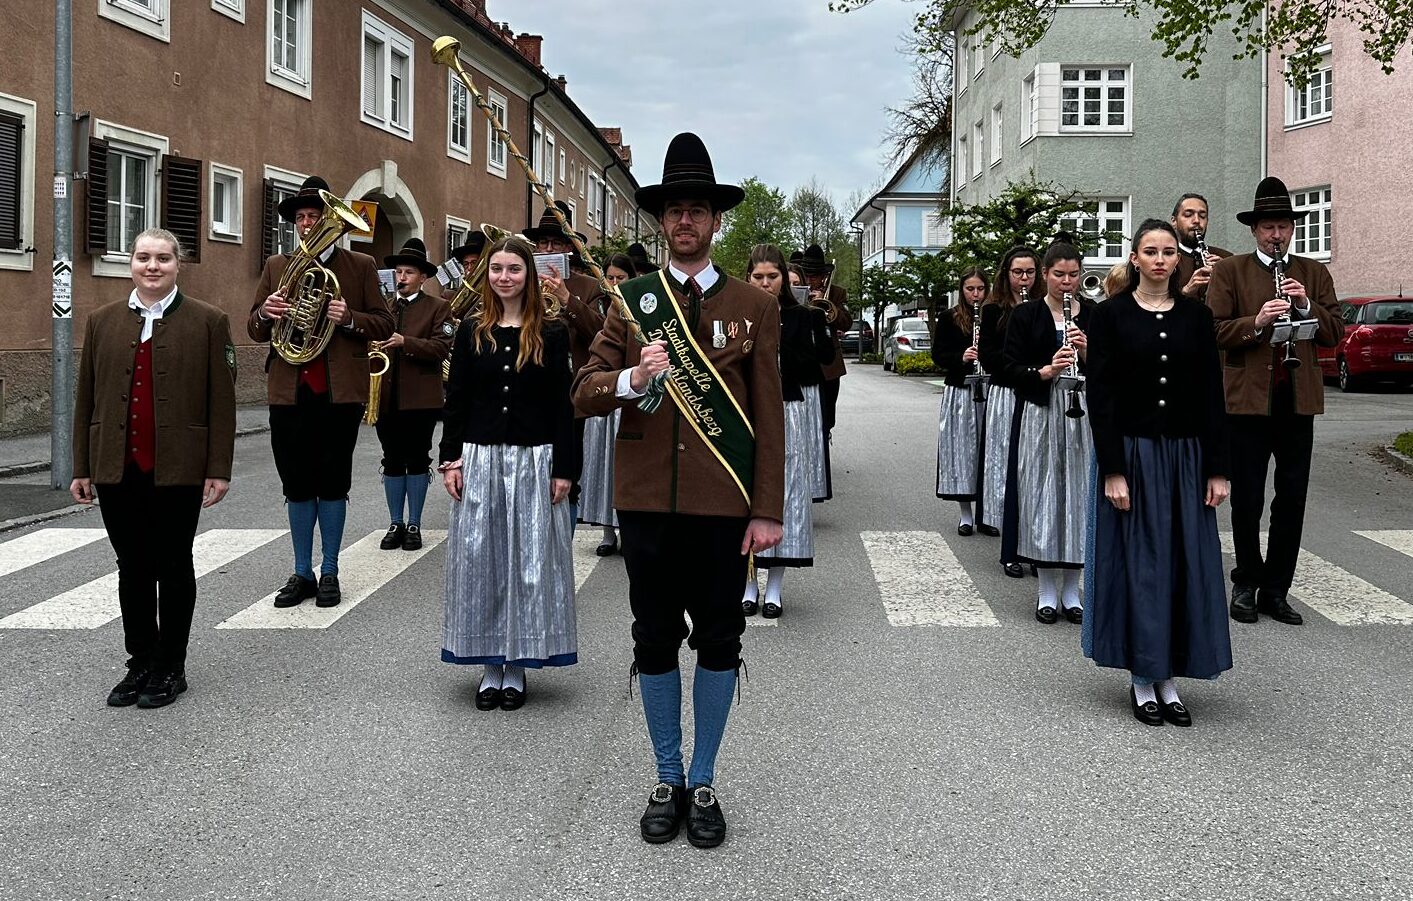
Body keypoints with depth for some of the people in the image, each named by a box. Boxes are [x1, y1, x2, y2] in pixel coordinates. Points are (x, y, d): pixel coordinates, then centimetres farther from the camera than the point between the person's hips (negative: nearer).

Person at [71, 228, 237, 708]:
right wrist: (82, 467, 7)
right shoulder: (102, 321, 10)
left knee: (173, 568, 7)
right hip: (116, 470, 3)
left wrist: (219, 468, -8)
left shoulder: (207, 321, 0)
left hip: (178, 470, -3)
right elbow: (86, 398, 10)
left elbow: (221, 401, -3)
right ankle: (140, 664, 22)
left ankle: (171, 668, 18)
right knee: (132, 570, 11)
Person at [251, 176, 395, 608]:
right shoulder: (276, 266, 13)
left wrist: (349, 319, -17)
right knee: (297, 485, 7)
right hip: (289, 391, 3)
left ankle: (329, 573, 14)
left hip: (339, 391, -2)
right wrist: (265, 313, -9)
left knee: (333, 483, 4)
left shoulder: (360, 266, 5)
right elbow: (254, 329, 14)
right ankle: (302, 573, 17)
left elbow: (384, 324, 3)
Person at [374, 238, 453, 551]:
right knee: (392, 461, 7)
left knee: (417, 460, 3)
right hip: (386, 398, 3)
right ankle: (395, 524, 16)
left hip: (420, 398, -3)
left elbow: (442, 348, -11)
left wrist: (405, 342, -22)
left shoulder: (437, 307, 2)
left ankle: (414, 525, 11)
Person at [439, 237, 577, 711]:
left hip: (533, 461, -2)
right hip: (479, 459, 2)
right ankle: (489, 665, 17)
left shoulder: (552, 333, -1)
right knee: (480, 561, 5)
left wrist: (563, 468, -5)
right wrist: (450, 458, -1)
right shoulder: (472, 331, 5)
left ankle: (517, 667, 15)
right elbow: (456, 399, 6)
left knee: (528, 562, 3)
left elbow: (562, 405, -1)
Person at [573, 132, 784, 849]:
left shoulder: (754, 307, 3)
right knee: (655, 641, 10)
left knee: (718, 641, 8)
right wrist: (632, 379, -20)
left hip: (724, 503, -1)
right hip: (647, 499, 1)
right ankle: (667, 780, 27)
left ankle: (703, 782, 24)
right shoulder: (632, 300, 7)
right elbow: (583, 391, 2)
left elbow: (769, 415, 0)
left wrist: (768, 510, -5)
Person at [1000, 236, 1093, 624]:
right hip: (1039, 414, -1)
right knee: (1041, 494, 0)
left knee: (1078, 493, 3)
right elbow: (1010, 367, -2)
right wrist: (1046, 370, -18)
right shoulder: (1025, 314, 3)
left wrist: (1086, 352, -12)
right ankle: (1047, 589, 11)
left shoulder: (1094, 313, 7)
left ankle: (1070, 588, 15)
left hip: (1083, 411, 1)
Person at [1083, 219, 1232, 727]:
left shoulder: (1196, 315, 5)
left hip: (1185, 456, 3)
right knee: (1138, 562, 2)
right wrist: (1112, 470, -13)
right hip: (1132, 452, -3)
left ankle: (1169, 679, 16)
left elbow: (1211, 395, 5)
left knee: (1184, 563, 5)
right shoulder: (1111, 314, -3)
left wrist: (1217, 469, -1)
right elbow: (1100, 395, -7)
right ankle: (1141, 680, 12)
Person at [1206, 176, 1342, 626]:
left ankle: (1276, 590, 15)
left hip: (1298, 399, 3)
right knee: (1247, 499, 5)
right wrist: (1256, 322, -22)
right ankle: (1247, 584, 19)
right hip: (1247, 398, -3)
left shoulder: (1315, 274, 13)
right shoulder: (1229, 271, 2)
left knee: (1292, 500, 6)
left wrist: (1306, 306, -10)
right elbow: (1214, 330, -7)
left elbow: (1334, 332, 6)